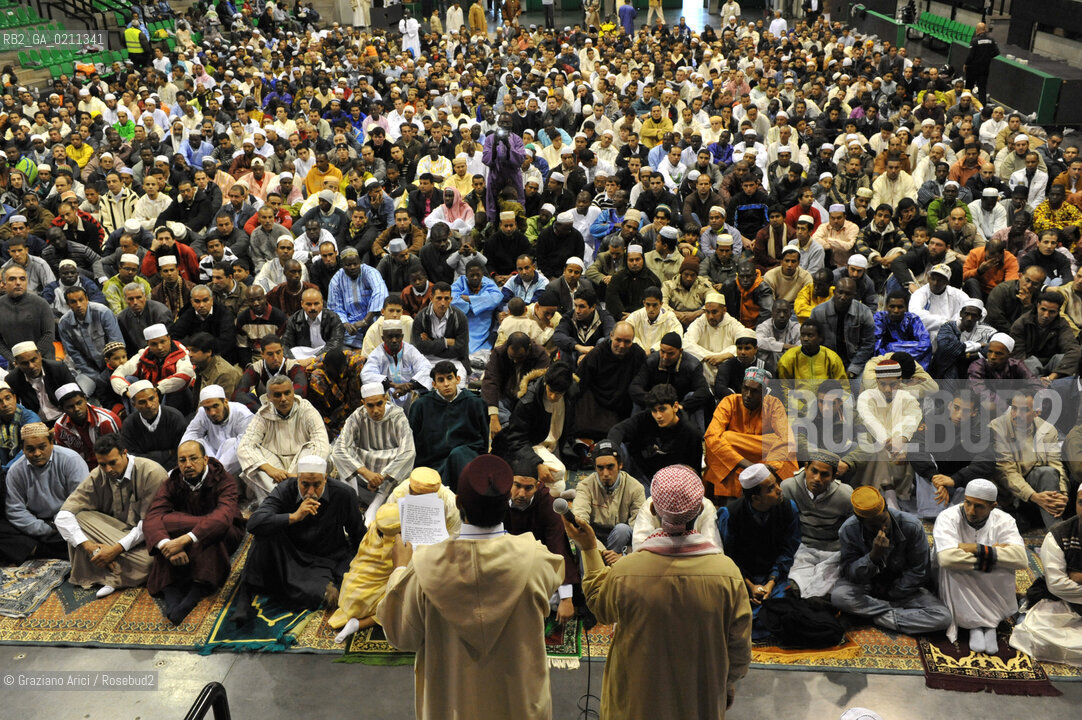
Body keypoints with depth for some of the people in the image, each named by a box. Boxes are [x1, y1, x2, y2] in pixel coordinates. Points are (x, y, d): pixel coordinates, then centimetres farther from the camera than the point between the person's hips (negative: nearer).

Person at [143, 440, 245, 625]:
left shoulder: (223, 481, -19)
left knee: (212, 531, -36)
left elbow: (223, 516, -38)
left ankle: (195, 594, -42)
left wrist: (185, 539, -50)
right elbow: (151, 518, -23)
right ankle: (171, 594, -38)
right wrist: (166, 545, -44)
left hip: (224, 537, -3)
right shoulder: (172, 483, -8)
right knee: (163, 523, -27)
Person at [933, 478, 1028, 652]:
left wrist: (978, 549, -27)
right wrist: (993, 553, -23)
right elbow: (946, 557, -32)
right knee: (951, 568, -31)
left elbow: (1021, 559, -21)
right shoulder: (948, 517, -13)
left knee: (1006, 570, -25)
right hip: (957, 590, -2)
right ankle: (976, 624, -19)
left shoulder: (1004, 520, -4)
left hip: (991, 593, 2)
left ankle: (989, 622, -13)